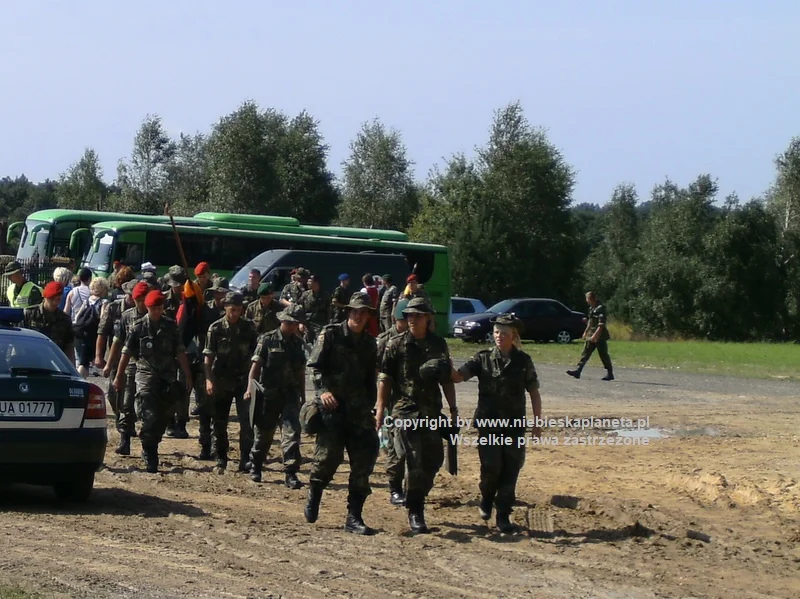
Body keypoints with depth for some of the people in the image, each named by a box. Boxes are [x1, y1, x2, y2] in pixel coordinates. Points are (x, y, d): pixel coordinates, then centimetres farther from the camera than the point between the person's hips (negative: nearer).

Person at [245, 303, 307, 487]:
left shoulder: (298, 343, 9)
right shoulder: (267, 339, -4)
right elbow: (256, 365, -7)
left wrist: (302, 395, 18)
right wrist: (250, 388, -17)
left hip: (290, 395, 3)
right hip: (269, 394, -3)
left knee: (292, 431, -9)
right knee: (263, 432, 9)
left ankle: (291, 473, -10)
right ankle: (255, 467, 28)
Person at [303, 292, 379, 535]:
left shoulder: (369, 343, 15)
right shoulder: (330, 335, 0)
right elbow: (314, 366, -6)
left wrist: (370, 408, 15)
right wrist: (322, 390, -20)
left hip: (358, 411, 5)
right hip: (331, 406, -5)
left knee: (364, 460, -3)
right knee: (328, 455, -13)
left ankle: (354, 517, 2)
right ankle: (313, 496, 15)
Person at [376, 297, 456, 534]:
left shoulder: (439, 345, 8)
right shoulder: (396, 345, -2)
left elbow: (447, 379, 15)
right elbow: (384, 378, -2)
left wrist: (453, 407, 10)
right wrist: (380, 409, -8)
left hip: (432, 412, 4)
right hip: (406, 411, -4)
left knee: (434, 460, 7)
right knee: (416, 463, -9)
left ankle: (417, 500, 28)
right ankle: (415, 513, 0)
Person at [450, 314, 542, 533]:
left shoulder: (523, 361, 3)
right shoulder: (483, 359, 1)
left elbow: (534, 393, 7)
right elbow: (458, 376, -9)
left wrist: (538, 423, 4)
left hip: (515, 424, 1)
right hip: (488, 423, -1)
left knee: (510, 470, 2)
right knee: (491, 467, -9)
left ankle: (503, 515, 11)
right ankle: (486, 500, 21)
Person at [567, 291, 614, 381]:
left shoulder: (601, 309, -16)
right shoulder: (591, 309, 12)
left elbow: (601, 325, -22)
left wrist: (595, 335, -27)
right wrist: (586, 332, 25)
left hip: (600, 336, -9)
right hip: (591, 336, 9)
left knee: (604, 355, -1)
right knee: (585, 353, 3)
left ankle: (610, 374, 8)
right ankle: (578, 371, -1)